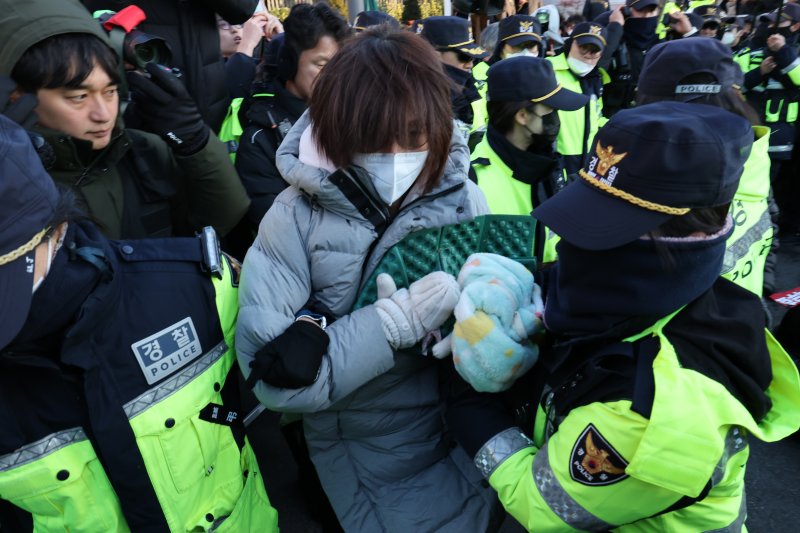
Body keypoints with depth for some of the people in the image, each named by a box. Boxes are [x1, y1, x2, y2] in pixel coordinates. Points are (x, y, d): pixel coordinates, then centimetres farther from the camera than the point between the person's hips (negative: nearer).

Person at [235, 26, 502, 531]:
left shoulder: (464, 200, -11)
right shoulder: (296, 216, -18)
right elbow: (272, 375, -20)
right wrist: (396, 322, -29)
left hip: (468, 436, 3)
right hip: (370, 462, -2)